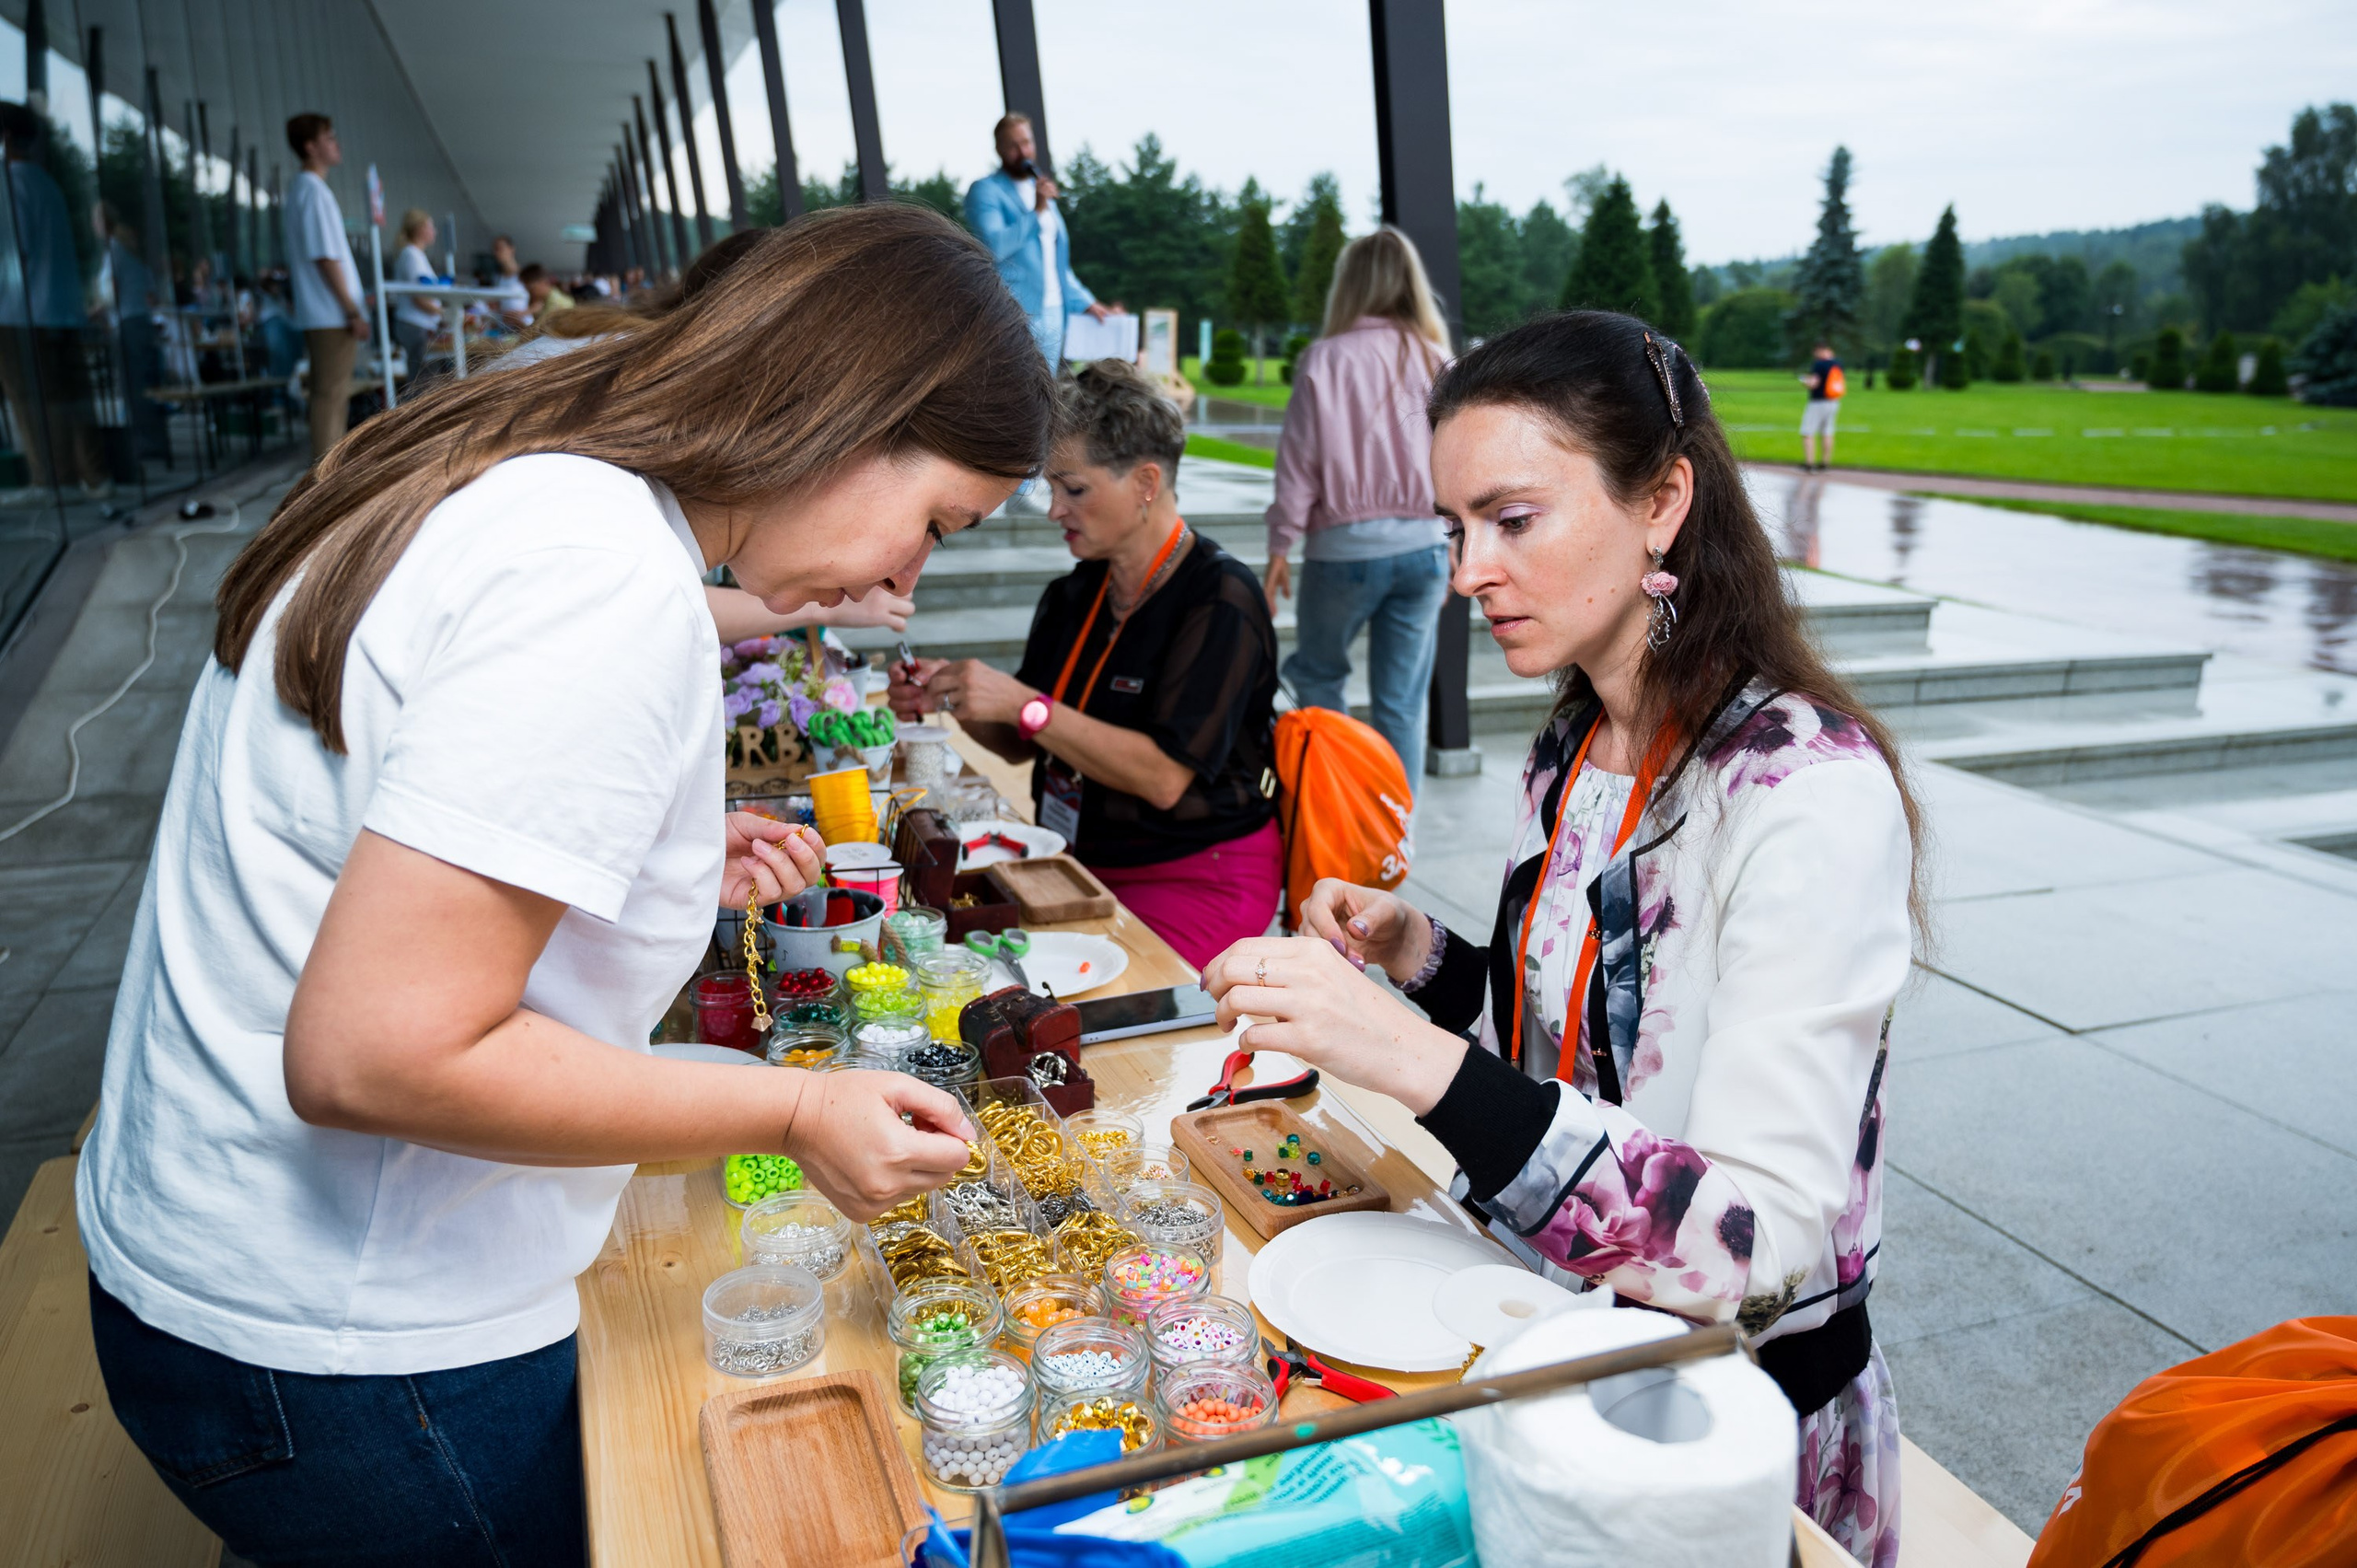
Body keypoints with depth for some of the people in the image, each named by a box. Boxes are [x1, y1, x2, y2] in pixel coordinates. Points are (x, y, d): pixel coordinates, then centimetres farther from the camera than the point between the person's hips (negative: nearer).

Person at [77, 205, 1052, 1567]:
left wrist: (669, 869, 7)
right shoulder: (615, 586, -26)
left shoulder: (509, 482, 5)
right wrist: (796, 1115, -20)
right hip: (344, 1356, -9)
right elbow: (372, 1055, -28)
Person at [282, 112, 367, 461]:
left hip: (317, 315, 10)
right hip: (332, 314, -10)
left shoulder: (298, 190, 19)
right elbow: (326, 258, -18)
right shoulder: (314, 190, -12)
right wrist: (353, 311, -17)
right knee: (331, 394, -9)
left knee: (330, 394, 13)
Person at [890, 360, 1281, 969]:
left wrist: (1022, 703, -23)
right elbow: (1021, 745, 17)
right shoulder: (1076, 595, 9)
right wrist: (953, 696, -3)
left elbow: (1165, 777, -22)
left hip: (1195, 879, -6)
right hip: (1079, 862, 7)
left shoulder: (1220, 599, -13)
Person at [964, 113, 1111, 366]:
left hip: (1053, 311, 8)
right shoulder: (985, 190, -1)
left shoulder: (1040, 191, 23)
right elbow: (994, 246, -18)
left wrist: (1084, 302, 19)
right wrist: (1036, 211, -17)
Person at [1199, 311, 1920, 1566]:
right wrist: (1424, 958, -5)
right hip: (1564, 1346, 6)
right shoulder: (1573, 751, 1)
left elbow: (1763, 1239, -27)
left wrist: (1426, 1064, -36)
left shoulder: (1813, 792, -22)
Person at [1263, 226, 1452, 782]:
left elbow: (1298, 464, -4)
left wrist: (1279, 548, 5)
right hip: (1424, 544, 3)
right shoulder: (1435, 360, 2)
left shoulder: (1325, 360, -6)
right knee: (1402, 703, 8)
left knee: (1316, 674, 20)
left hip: (1345, 545, -3)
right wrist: (1452, 548, 16)